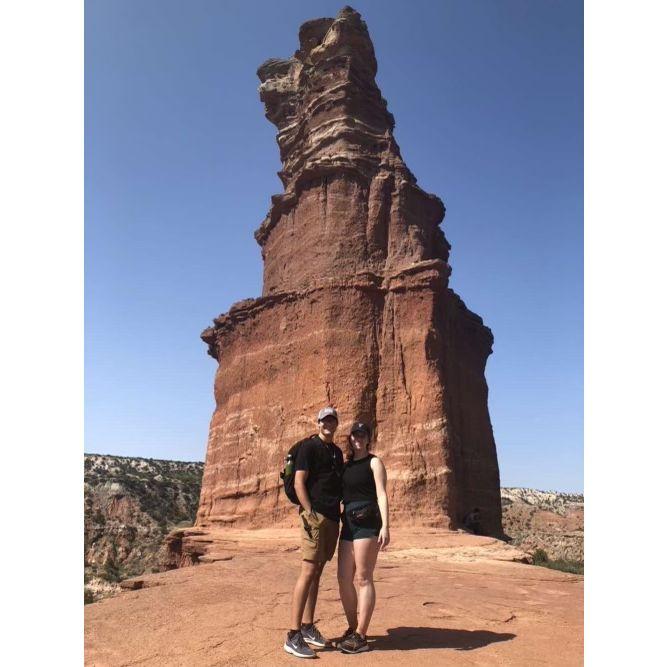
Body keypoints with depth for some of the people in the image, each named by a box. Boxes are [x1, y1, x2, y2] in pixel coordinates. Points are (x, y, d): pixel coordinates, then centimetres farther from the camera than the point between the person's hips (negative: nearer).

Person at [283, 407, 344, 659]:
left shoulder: (337, 451, 18)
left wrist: (344, 512, 13)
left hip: (333, 518, 8)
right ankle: (293, 636, -4)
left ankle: (308, 628, 22)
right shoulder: (309, 447, -6)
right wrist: (309, 513, -18)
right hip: (315, 516, -8)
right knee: (308, 572, -9)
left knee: (317, 573, 13)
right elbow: (299, 483, -12)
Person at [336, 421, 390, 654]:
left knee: (363, 579, -4)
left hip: (367, 523, -6)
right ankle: (352, 628, 23)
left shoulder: (374, 462, -1)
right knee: (344, 578, 7)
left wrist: (385, 526, -19)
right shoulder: (346, 465, 17)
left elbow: (382, 495, -9)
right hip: (348, 524, 7)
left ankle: (360, 637, 5)